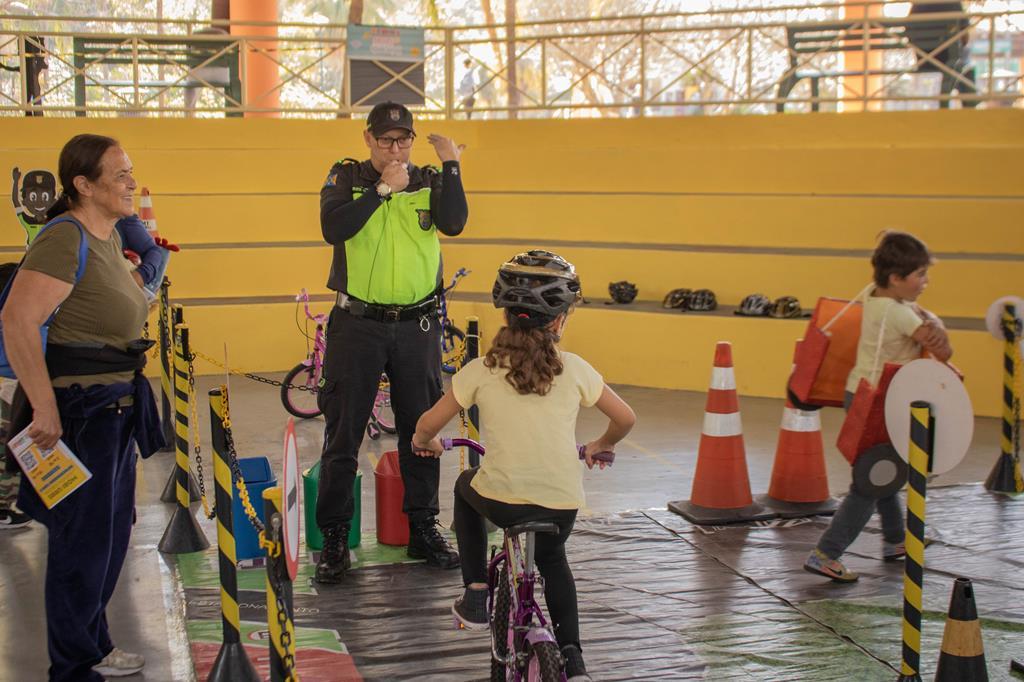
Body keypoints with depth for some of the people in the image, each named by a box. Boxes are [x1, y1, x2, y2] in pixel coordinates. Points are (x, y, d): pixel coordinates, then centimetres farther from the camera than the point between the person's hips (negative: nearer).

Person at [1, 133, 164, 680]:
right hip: (79, 408, -10)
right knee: (84, 539, 1)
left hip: (115, 405, 10)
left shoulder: (108, 235, 10)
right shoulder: (65, 238, -20)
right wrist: (45, 409, -28)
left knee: (110, 532, 19)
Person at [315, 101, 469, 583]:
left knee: (422, 431, 9)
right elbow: (333, 228, -15)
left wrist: (451, 166, -18)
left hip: (417, 327, 2)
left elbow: (453, 223, -12)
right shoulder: (346, 178, 3)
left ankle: (423, 529, 22)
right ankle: (334, 538, 11)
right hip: (357, 325, -2)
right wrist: (384, 188, -17)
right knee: (342, 434, 1)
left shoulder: (429, 181, 6)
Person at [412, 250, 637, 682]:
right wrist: (600, 446, 29)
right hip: (562, 504, 2)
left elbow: (428, 425, 3)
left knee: (465, 486, 34)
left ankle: (475, 593, 26)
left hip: (501, 500, -1)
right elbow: (625, 418, 8)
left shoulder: (481, 370, -1)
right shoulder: (574, 369, 1)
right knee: (552, 559, 34)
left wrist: (424, 443, 26)